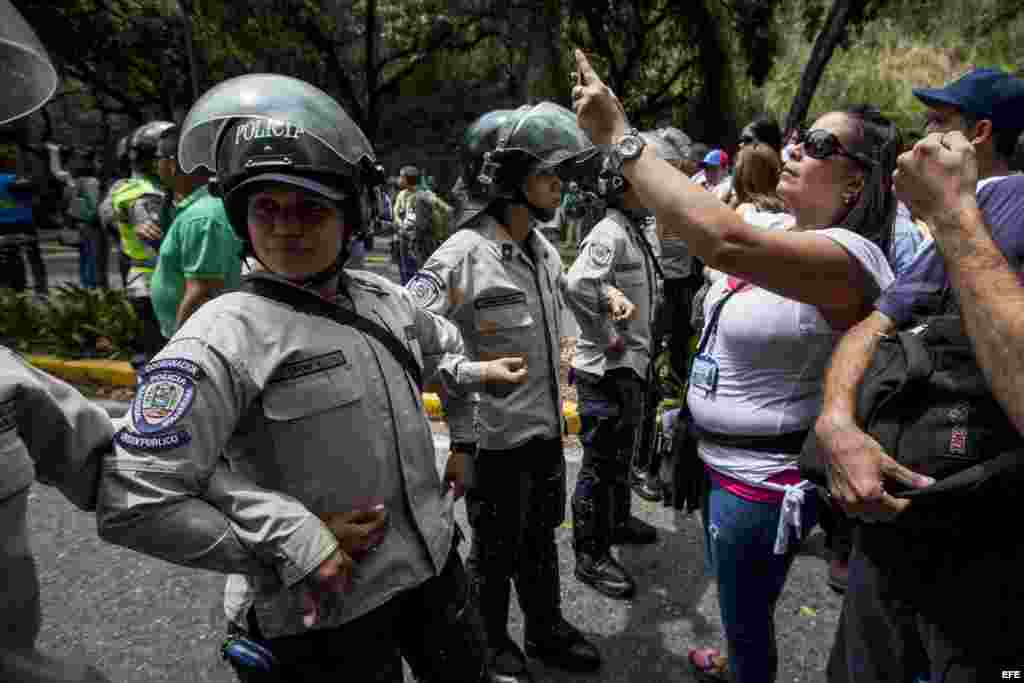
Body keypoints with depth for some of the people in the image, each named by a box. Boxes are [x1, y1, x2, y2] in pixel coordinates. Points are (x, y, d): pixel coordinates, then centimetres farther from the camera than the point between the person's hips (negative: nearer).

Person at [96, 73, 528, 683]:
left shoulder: (386, 301, -1)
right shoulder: (225, 337, -20)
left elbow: (445, 347, 21)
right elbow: (132, 501, -22)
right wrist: (294, 546, -21)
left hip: (434, 562, 6)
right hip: (324, 614, -6)